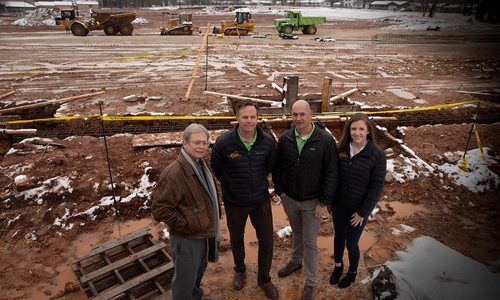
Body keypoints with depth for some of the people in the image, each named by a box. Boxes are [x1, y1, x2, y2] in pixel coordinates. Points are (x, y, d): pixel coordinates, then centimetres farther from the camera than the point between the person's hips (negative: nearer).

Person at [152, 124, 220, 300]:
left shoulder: (200, 165, 5)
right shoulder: (174, 173, -27)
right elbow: (160, 208, -28)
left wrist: (213, 220, 12)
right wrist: (186, 225, -22)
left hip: (204, 234, 9)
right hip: (187, 238, -9)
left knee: (198, 271, 29)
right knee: (185, 279, 12)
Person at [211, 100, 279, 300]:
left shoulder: (267, 142, -13)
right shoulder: (224, 142, -19)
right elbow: (216, 168, -1)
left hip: (261, 200, 1)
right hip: (234, 202, -1)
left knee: (267, 241, 10)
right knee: (236, 239, 20)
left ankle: (264, 279, 36)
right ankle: (240, 270, 50)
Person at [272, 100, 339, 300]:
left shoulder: (325, 140, -18)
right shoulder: (285, 139, -7)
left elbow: (331, 174, -14)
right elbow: (277, 167, 5)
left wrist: (324, 202, -14)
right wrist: (280, 190, 1)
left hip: (312, 202, -3)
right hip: (289, 199, 3)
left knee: (310, 242, 7)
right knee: (296, 233, 25)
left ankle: (310, 283, 26)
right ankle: (296, 261, 50)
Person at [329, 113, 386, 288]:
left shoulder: (377, 155, -16)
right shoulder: (341, 149, -5)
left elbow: (377, 186, -13)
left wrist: (363, 212, -12)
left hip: (359, 208, -3)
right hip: (339, 205, 3)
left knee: (351, 243, 10)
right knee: (339, 236, 20)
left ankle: (352, 272, 39)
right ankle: (338, 265, 46)